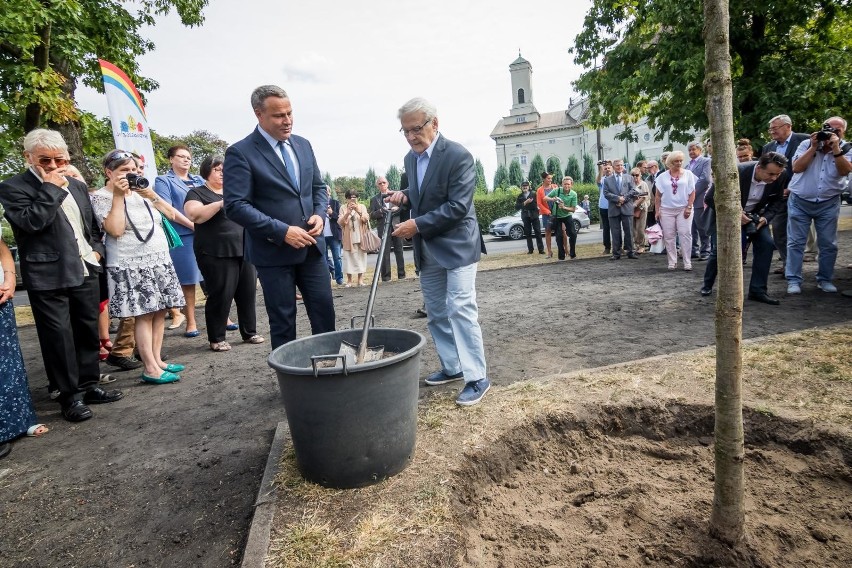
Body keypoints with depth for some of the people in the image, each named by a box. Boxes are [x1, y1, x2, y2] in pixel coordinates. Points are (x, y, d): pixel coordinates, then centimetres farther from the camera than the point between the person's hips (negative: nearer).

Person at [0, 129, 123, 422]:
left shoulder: (77, 186, 14)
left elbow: (93, 223, 22)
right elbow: (31, 222, -21)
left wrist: (96, 249, 6)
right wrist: (52, 188, -16)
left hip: (85, 270, 6)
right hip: (48, 276, -6)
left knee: (88, 330, 12)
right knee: (58, 336, 0)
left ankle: (89, 385, 25)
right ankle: (70, 395, 11)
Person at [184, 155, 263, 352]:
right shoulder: (197, 193, 3)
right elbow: (194, 215, -16)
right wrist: (221, 203, -23)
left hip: (245, 250, 5)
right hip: (217, 254, -5)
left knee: (248, 292, 7)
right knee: (221, 295, -3)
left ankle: (250, 332, 19)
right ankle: (216, 339, 10)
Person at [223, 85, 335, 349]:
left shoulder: (302, 144, 10)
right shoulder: (241, 152, -8)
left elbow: (318, 187, 18)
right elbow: (236, 206, -15)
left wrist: (319, 214, -3)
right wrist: (282, 231, -20)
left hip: (311, 246, 5)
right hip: (274, 251, -5)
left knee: (324, 312, 9)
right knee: (283, 322, 5)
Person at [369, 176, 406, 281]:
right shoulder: (374, 199, 10)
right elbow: (372, 216, 3)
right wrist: (380, 211, -15)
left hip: (396, 226, 1)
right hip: (383, 228, -1)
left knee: (399, 251, 3)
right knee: (385, 253, -3)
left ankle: (401, 275, 10)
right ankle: (386, 277, 0)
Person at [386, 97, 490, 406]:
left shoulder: (458, 156, -15)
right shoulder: (411, 158, 8)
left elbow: (458, 206, -21)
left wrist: (417, 224, -22)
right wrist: (405, 196, 1)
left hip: (457, 245, -8)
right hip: (427, 249, 8)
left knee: (460, 308, -12)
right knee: (436, 312, 12)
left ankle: (477, 377, -3)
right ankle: (452, 367, 25)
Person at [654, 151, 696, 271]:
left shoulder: (688, 174, 5)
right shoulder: (662, 176, 7)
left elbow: (692, 193, 2)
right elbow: (658, 195, 7)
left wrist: (689, 207, -8)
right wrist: (657, 210, -1)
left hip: (684, 209, -1)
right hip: (666, 210, 1)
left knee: (685, 234, -6)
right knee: (669, 236, 2)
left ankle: (687, 262, -1)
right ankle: (672, 262, 11)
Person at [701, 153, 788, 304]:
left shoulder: (779, 176, -20)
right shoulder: (737, 172, -33)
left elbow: (778, 201, -2)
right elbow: (710, 198, -26)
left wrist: (765, 218, -21)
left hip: (753, 214, 4)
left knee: (766, 244, -12)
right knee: (719, 250, -7)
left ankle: (757, 290, -3)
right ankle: (708, 284, 18)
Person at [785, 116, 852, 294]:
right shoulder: (806, 144, -2)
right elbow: (796, 167, -12)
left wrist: (835, 148, -21)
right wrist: (814, 147, -16)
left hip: (828, 204, 1)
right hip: (799, 202, -1)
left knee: (828, 244, 5)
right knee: (795, 243, -1)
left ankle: (825, 279, 18)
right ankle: (793, 280, 4)